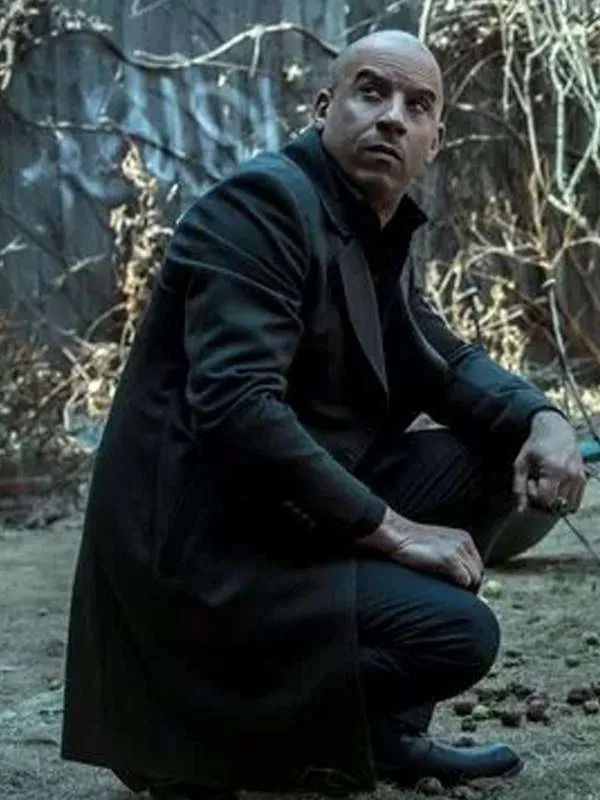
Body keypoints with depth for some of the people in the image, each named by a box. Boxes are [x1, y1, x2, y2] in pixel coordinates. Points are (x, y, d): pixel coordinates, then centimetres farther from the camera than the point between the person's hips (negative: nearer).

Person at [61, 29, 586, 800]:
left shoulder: (382, 228, 11)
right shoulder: (262, 201, -16)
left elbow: (441, 362, 20)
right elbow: (235, 406, -27)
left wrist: (543, 420, -2)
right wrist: (391, 531, -22)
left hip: (289, 515, 10)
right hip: (201, 548, -10)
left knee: (495, 456, 6)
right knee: (458, 634, -20)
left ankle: (384, 728, 10)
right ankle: (207, 731, -3)